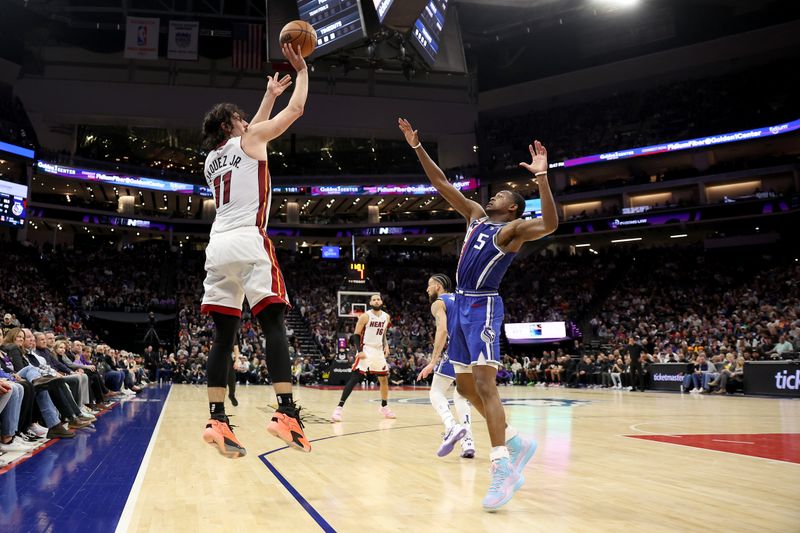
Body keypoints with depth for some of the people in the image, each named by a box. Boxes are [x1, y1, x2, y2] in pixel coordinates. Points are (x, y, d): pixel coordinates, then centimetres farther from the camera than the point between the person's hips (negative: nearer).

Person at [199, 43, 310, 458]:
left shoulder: (211, 159, 27)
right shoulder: (248, 142, 9)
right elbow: (296, 108, 12)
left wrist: (270, 95, 51)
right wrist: (301, 70, 27)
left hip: (217, 247, 7)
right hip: (249, 242, -7)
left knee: (223, 335, 4)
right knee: (273, 325, -11)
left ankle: (216, 420, -1)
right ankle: (286, 413, -20)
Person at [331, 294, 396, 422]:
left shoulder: (386, 317, 6)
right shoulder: (365, 316, -11)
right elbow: (356, 335, -10)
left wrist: (386, 345, 4)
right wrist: (360, 351, -22)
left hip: (379, 351, 6)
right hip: (366, 351, -6)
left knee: (384, 379, 11)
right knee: (354, 379, -13)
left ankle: (384, 407, 27)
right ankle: (339, 408, -14)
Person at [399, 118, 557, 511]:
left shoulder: (514, 229, -3)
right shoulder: (477, 216, 17)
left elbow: (550, 224, -23)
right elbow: (442, 185, 18)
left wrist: (542, 176, -30)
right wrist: (418, 147, 14)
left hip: (483, 308, -8)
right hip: (462, 306, 8)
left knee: (484, 383, -16)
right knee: (465, 385, 10)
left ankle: (502, 466, -13)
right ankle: (517, 442, 22)